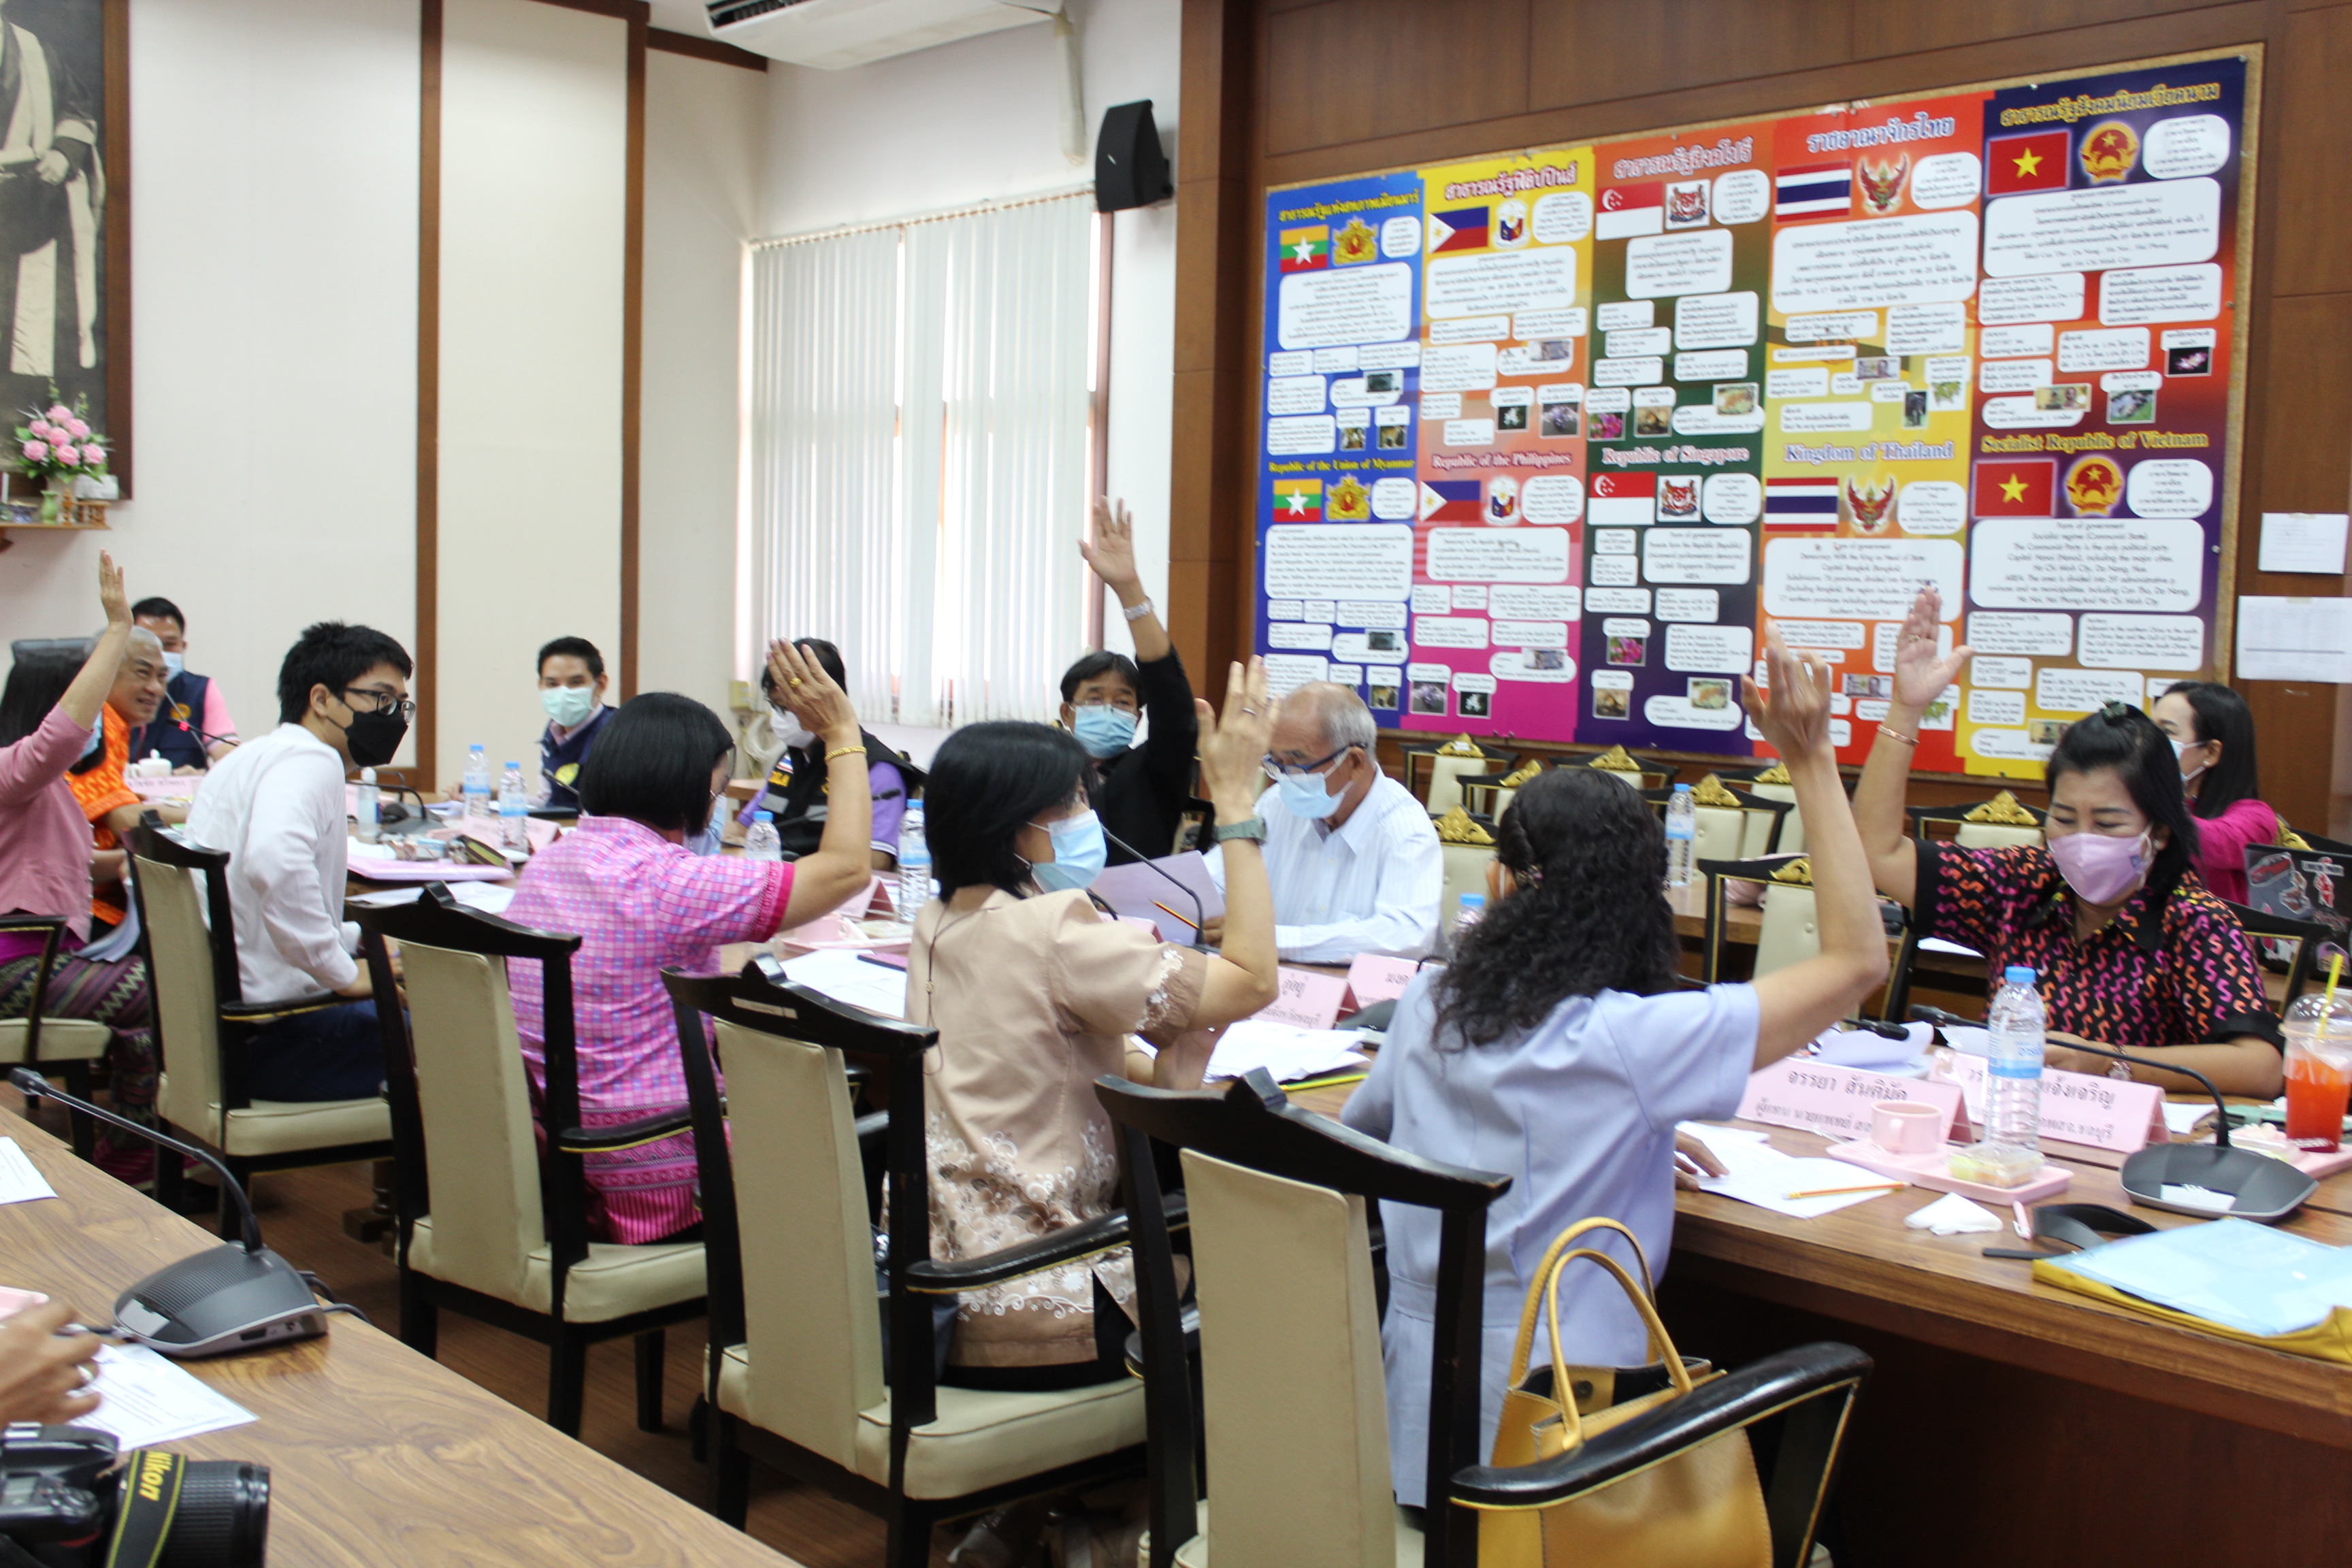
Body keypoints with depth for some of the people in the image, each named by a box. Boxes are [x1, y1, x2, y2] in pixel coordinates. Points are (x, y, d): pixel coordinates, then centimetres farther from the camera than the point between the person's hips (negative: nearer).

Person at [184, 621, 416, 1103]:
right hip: (267, 1040, -11)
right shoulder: (310, 760, -11)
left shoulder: (254, 757, 22)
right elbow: (275, 861, -33)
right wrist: (346, 974, -24)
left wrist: (361, 939, 17)